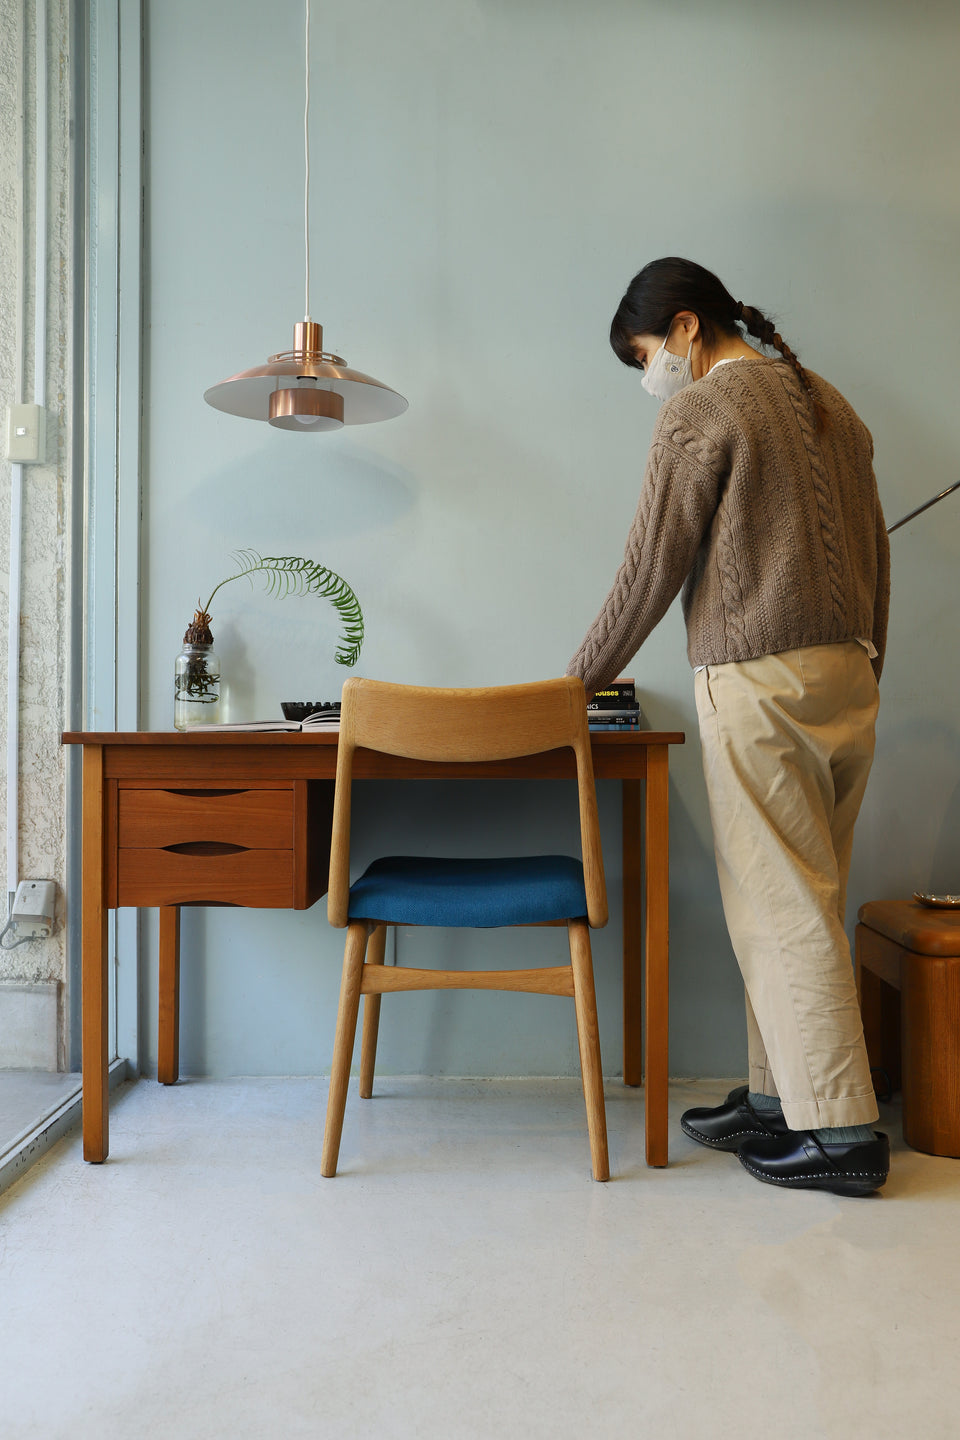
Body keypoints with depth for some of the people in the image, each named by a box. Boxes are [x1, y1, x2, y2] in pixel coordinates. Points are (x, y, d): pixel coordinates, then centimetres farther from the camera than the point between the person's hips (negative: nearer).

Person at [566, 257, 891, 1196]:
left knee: (783, 907, -1)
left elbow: (652, 566, -7)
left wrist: (582, 681, 3)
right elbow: (874, 555, 17)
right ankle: (778, 1097, 22)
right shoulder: (829, 404, 18)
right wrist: (860, 674, 21)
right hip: (848, 671, 8)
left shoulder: (699, 410, -6)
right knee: (801, 898, 12)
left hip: (756, 680, -8)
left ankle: (839, 1131, 6)